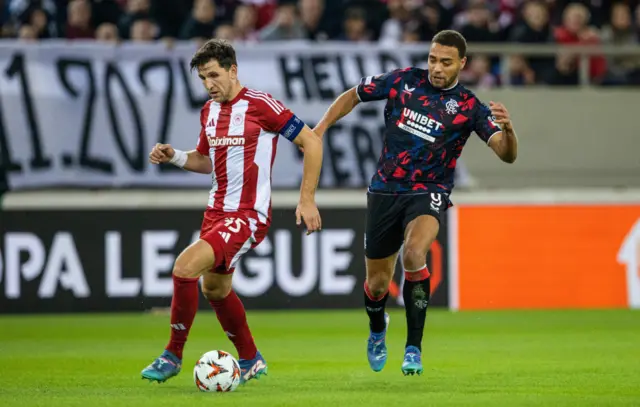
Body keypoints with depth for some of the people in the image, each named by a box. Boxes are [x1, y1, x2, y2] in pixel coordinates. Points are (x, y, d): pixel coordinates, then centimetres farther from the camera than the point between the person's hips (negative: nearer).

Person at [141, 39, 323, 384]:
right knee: (214, 288, 19)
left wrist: (307, 200, -12)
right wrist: (173, 157, 3)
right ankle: (250, 361, 38)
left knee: (185, 267, -22)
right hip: (217, 210, 9)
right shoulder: (209, 111, 8)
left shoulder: (259, 105, -14)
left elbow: (311, 142, -11)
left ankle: (172, 356, -7)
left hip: (248, 216, -9)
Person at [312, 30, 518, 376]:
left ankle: (413, 348, -22)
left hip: (428, 192, -3)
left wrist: (507, 130, -38)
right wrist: (319, 129, 0)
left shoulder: (469, 107, -7)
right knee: (377, 283, 9)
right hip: (385, 190, 3)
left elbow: (507, 154, -16)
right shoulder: (404, 80, -2)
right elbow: (352, 96, 12)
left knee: (414, 254, -33)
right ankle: (377, 330, 47)